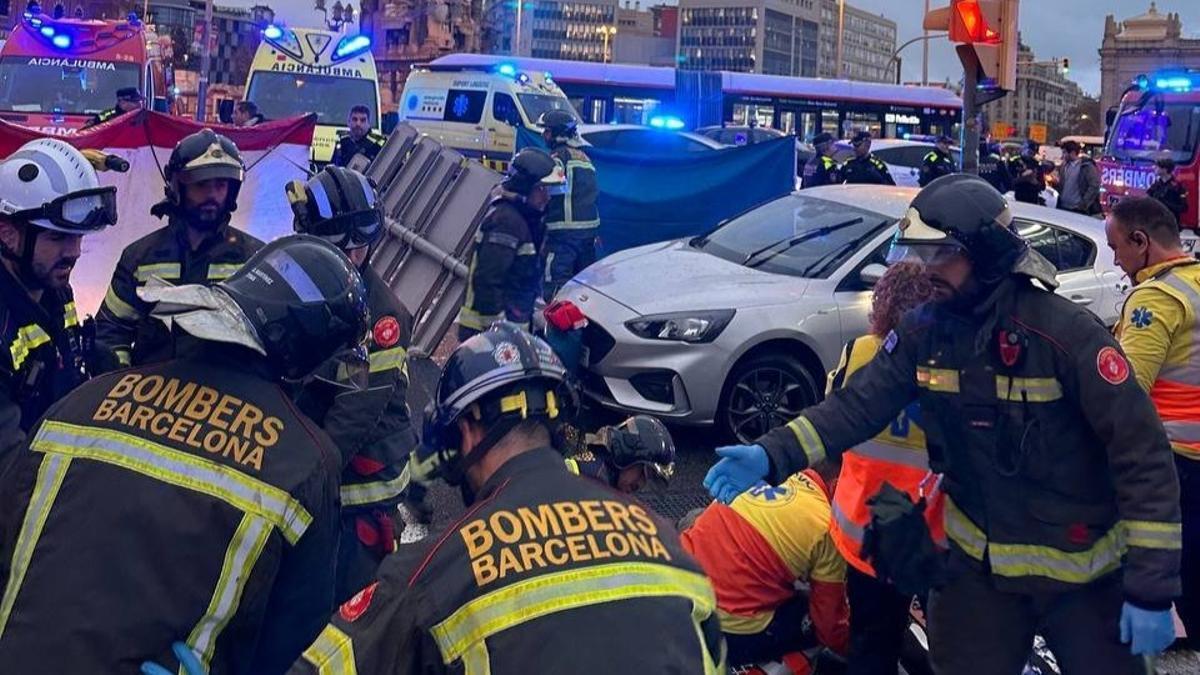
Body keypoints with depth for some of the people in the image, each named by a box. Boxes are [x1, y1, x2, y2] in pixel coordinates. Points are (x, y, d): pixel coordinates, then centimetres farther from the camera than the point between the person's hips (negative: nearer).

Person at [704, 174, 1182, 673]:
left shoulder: (1065, 331, -22)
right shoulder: (924, 332, -5)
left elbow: (1143, 455, -20)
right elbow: (858, 404, -9)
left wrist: (1152, 587, -21)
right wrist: (773, 455, -27)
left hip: (1079, 570, -4)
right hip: (979, 562, 4)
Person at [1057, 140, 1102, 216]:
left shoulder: (1087, 166, -8)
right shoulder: (1065, 165, 12)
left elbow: (1094, 186, -12)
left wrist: (1084, 204, -15)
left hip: (1079, 210, -6)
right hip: (1063, 208, 6)